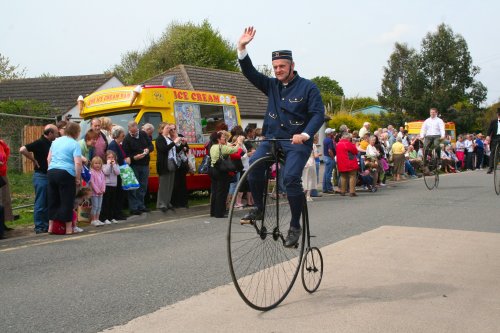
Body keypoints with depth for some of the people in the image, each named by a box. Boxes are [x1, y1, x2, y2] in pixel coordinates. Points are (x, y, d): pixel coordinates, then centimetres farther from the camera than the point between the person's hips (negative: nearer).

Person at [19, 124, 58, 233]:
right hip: (41, 176, -8)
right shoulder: (39, 143, -13)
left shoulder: (50, 144, 11)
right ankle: (39, 227, 3)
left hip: (49, 175, 8)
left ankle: (46, 225, 20)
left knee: (48, 203, 13)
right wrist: (34, 160, -14)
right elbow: (22, 150, -23)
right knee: (40, 203, -3)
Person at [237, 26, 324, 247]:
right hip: (272, 138, 4)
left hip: (297, 141, -4)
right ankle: (259, 208, -5)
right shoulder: (271, 85, 10)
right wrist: (242, 48, -12)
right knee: (255, 163, -24)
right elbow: (250, 73, 2)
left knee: (291, 177, -24)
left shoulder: (307, 87, -2)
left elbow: (318, 114, -9)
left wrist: (305, 134, -26)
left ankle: (295, 226, -7)